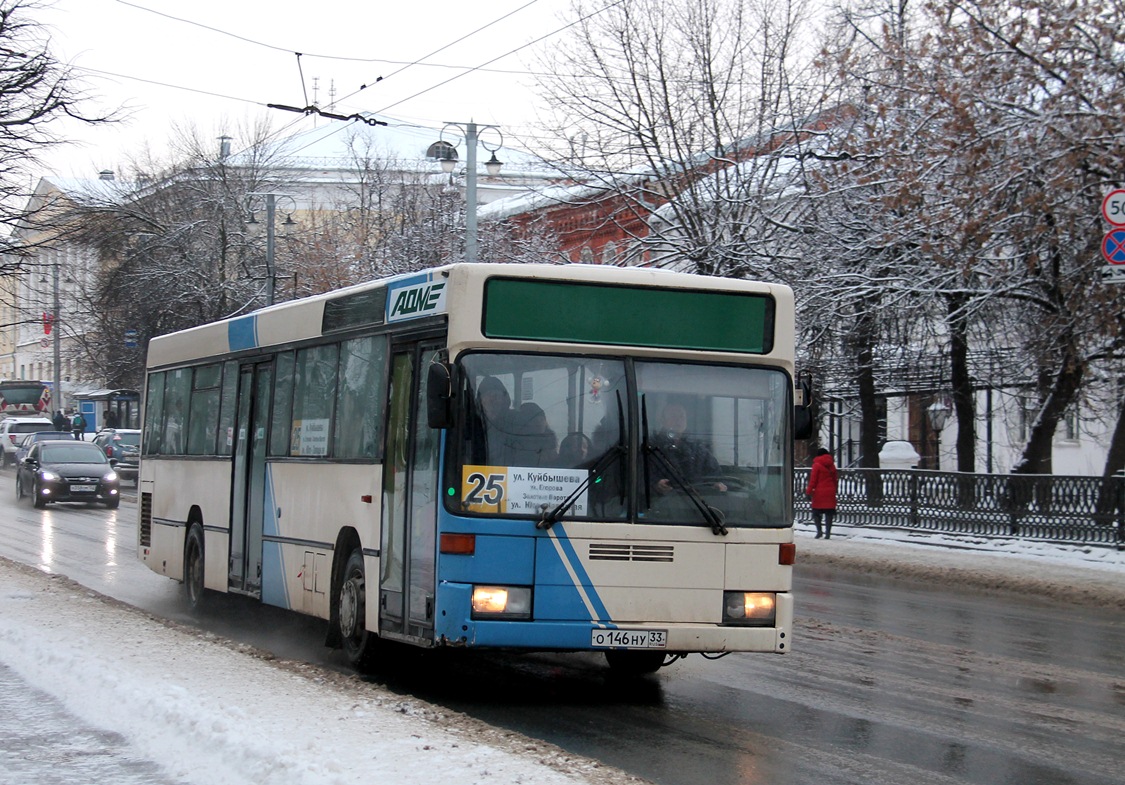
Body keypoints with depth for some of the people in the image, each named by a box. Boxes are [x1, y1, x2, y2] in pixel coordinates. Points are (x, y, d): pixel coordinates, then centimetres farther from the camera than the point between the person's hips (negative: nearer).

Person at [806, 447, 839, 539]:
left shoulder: (817, 465, -5)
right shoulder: (832, 466, 11)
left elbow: (813, 480, -8)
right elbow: (834, 480, 16)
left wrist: (809, 491, -4)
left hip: (819, 492, -4)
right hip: (830, 492, 4)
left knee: (816, 512, 5)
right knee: (829, 513, 4)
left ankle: (819, 530, -7)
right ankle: (828, 533, 1)